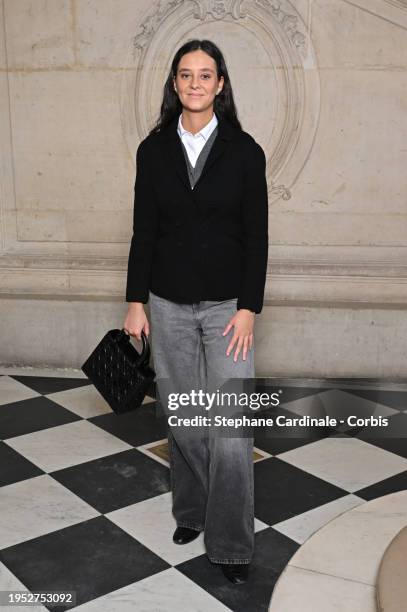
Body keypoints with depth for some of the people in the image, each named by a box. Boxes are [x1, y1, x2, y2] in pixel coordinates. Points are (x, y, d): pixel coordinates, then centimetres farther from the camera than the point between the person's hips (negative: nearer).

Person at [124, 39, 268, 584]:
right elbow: (144, 231, 4)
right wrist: (136, 302, 1)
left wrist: (248, 309, -10)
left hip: (227, 304, -2)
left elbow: (256, 236, -4)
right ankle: (191, 513, 33)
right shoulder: (154, 149, 3)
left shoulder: (244, 150, -3)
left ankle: (232, 543, 11)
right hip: (169, 304, 2)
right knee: (182, 418, 12)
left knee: (231, 426, -5)